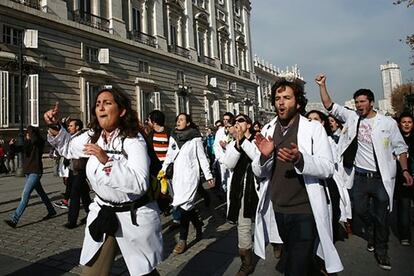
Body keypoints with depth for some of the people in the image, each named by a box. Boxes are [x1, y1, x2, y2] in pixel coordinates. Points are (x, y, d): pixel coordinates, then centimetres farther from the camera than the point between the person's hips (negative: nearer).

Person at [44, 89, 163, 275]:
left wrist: (107, 161, -36)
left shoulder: (133, 140, -20)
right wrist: (54, 127, 2)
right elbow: (68, 148, 20)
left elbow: (140, 183, -31)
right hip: (103, 213, 6)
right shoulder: (92, 137, 1)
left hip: (134, 216, -5)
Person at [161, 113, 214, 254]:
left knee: (184, 205, -11)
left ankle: (182, 240, 2)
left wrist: (208, 176, -1)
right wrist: (162, 172, 7)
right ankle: (198, 225, 35)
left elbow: (202, 158, 0)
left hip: (190, 175, -4)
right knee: (188, 205, 8)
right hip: (177, 175, 4)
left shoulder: (195, 138, -2)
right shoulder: (173, 137, 9)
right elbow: (169, 157, 14)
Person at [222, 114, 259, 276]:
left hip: (256, 184, -2)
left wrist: (243, 140, -16)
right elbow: (229, 164, -5)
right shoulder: (232, 144, 12)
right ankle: (247, 262, 17)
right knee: (243, 224, 2)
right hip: (240, 187, 2)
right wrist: (238, 143, -16)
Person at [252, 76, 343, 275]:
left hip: (304, 211, -5)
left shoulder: (314, 128, -7)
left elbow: (328, 168, -14)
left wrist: (299, 159, -31)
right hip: (276, 210, 5)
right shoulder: (267, 130, 3)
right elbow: (258, 172, 2)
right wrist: (264, 155, -19)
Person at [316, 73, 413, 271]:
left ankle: (381, 251, 27)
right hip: (359, 175, 2)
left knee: (382, 216, 7)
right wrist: (322, 85, -9)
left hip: (382, 178, -2)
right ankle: (371, 231, 43)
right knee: (359, 209, 11)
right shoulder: (351, 118, 1)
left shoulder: (388, 123, -4)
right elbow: (329, 106, -1)